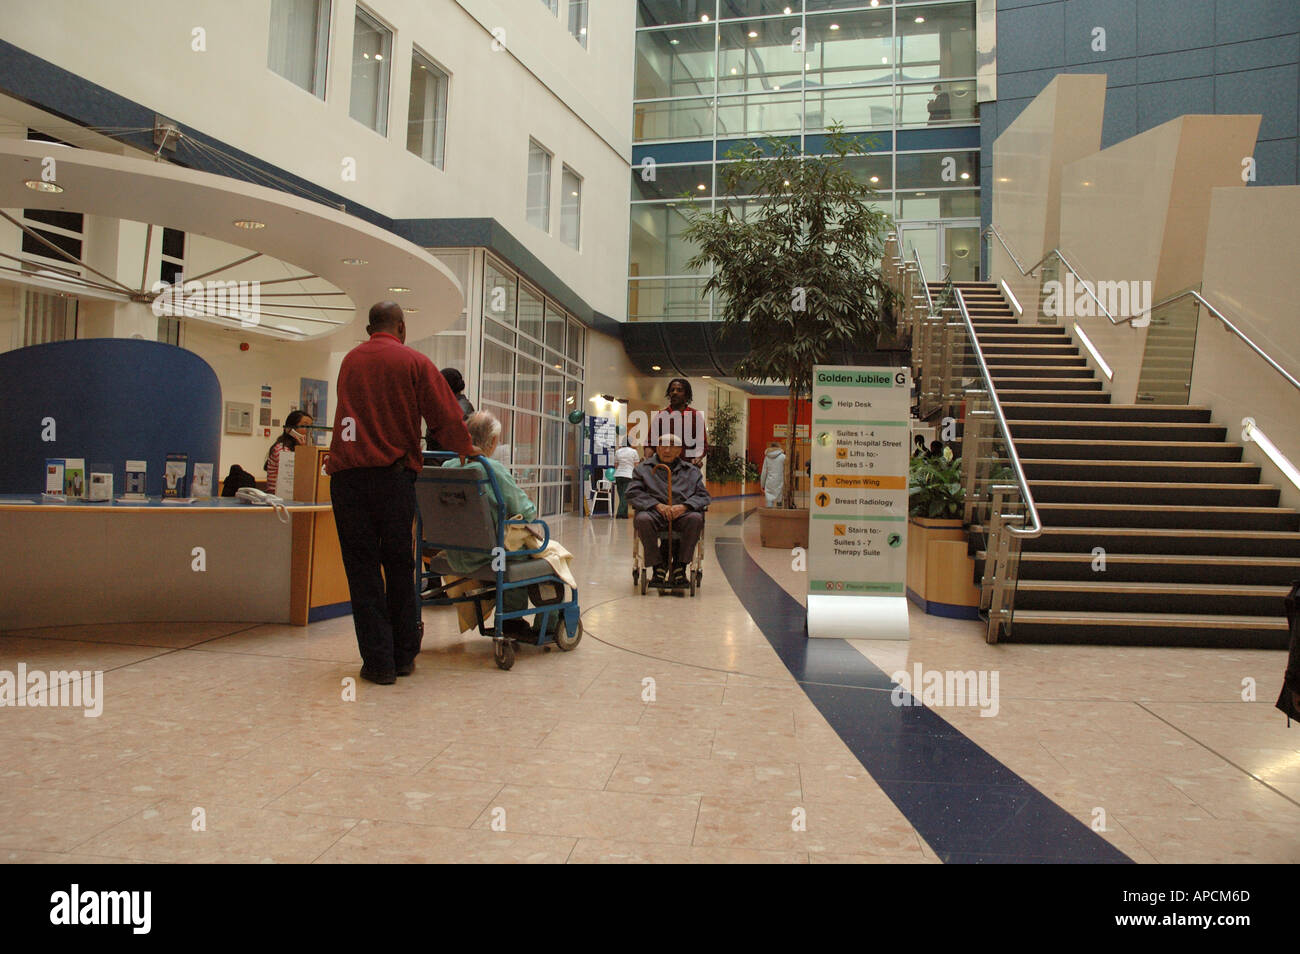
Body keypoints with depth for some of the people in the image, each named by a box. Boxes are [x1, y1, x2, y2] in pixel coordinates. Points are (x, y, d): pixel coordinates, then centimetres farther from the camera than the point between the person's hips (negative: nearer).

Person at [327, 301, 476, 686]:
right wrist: (466, 448, 16)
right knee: (399, 567, 10)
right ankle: (403, 655, 18)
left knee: (362, 568, 5)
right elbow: (446, 419, -2)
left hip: (346, 475, 2)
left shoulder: (349, 361, 16)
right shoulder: (414, 362, 3)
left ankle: (378, 661, 4)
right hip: (392, 474, -2)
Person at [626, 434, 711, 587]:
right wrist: (657, 505, -11)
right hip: (655, 512, -1)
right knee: (642, 519, -36)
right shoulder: (643, 468, 19)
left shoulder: (691, 471, 23)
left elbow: (703, 495, 12)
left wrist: (684, 506, -11)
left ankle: (679, 566, -20)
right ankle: (658, 565, -19)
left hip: (682, 513, 1)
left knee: (695, 518, -34)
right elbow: (633, 493, 6)